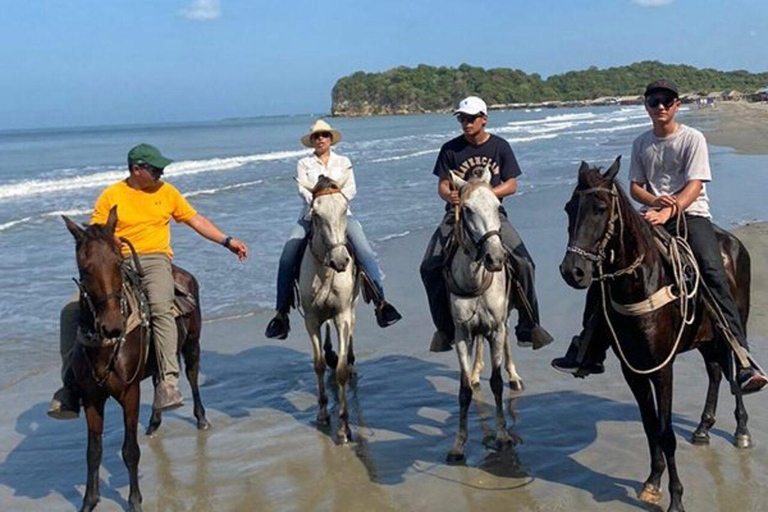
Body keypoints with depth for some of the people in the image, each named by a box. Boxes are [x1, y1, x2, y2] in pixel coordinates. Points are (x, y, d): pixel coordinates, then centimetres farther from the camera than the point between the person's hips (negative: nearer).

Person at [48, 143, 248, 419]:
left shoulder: (166, 192, 12)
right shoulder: (111, 195, 6)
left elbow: (196, 220, 18)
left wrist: (227, 241, 12)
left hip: (154, 259, -1)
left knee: (161, 308, -34)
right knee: (72, 310, -17)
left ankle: (168, 381, -38)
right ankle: (72, 383, -12)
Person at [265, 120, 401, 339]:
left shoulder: (343, 162, 17)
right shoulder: (304, 164, 14)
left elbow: (351, 189, 5)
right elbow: (303, 190, -1)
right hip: (311, 215, 0)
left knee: (364, 250, -23)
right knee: (287, 257, -18)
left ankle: (380, 300, -24)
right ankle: (281, 312, -14)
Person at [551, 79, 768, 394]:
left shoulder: (693, 138, 1)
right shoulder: (641, 144, 15)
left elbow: (695, 185, -9)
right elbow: (635, 187, 10)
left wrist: (670, 210, -26)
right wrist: (655, 201, -12)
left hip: (690, 214, -4)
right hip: (652, 215, 5)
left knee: (713, 274, -27)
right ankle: (587, 353, 6)